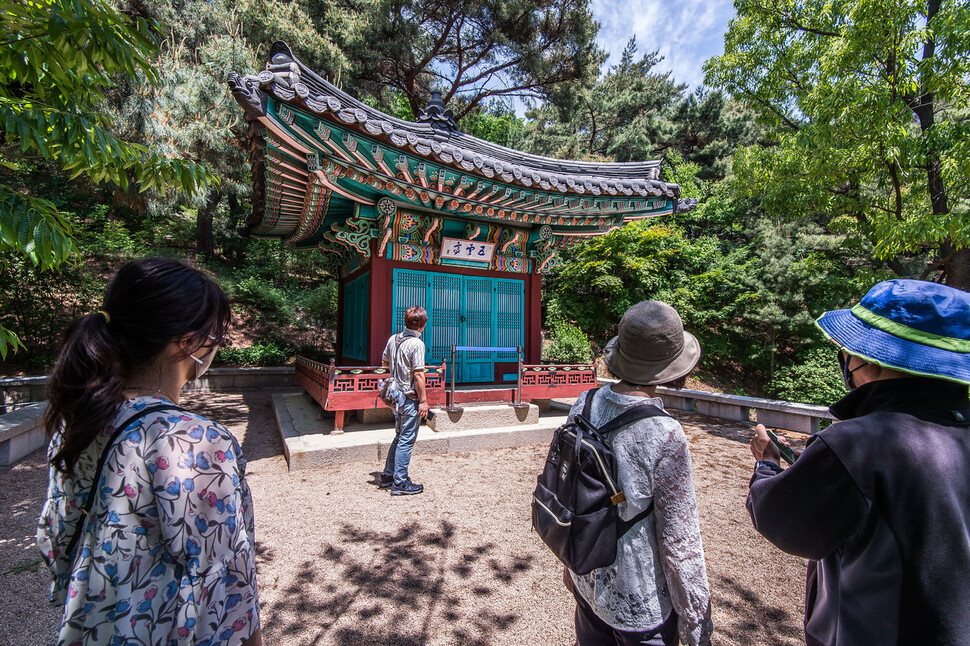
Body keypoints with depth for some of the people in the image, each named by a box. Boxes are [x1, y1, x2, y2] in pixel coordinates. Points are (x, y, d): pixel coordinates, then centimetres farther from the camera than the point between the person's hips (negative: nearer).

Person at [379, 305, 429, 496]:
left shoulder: (393, 339, 4)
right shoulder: (417, 343, -18)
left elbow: (385, 362, 18)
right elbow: (418, 375, -21)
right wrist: (423, 401, -15)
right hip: (410, 398, -8)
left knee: (399, 437, 21)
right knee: (406, 441, 3)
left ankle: (387, 476, 31)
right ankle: (400, 483, 13)